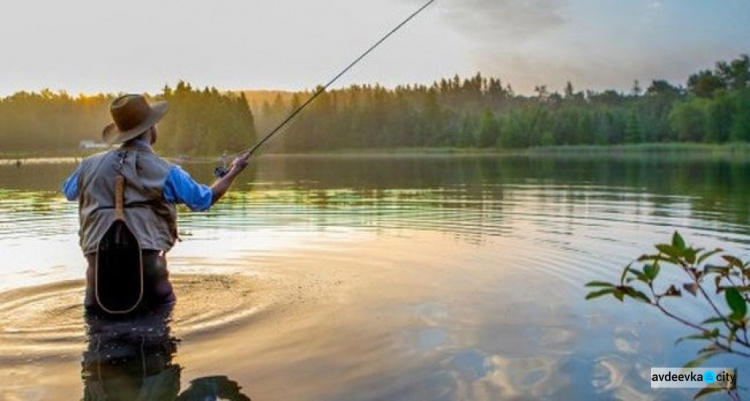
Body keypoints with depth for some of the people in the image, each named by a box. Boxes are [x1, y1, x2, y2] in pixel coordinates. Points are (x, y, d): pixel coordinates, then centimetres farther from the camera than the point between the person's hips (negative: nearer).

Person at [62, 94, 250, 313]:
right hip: (146, 260, -2)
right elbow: (204, 199, 9)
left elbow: (68, 192, 28)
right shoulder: (165, 172, -3)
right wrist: (234, 171, 22)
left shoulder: (90, 165, 7)